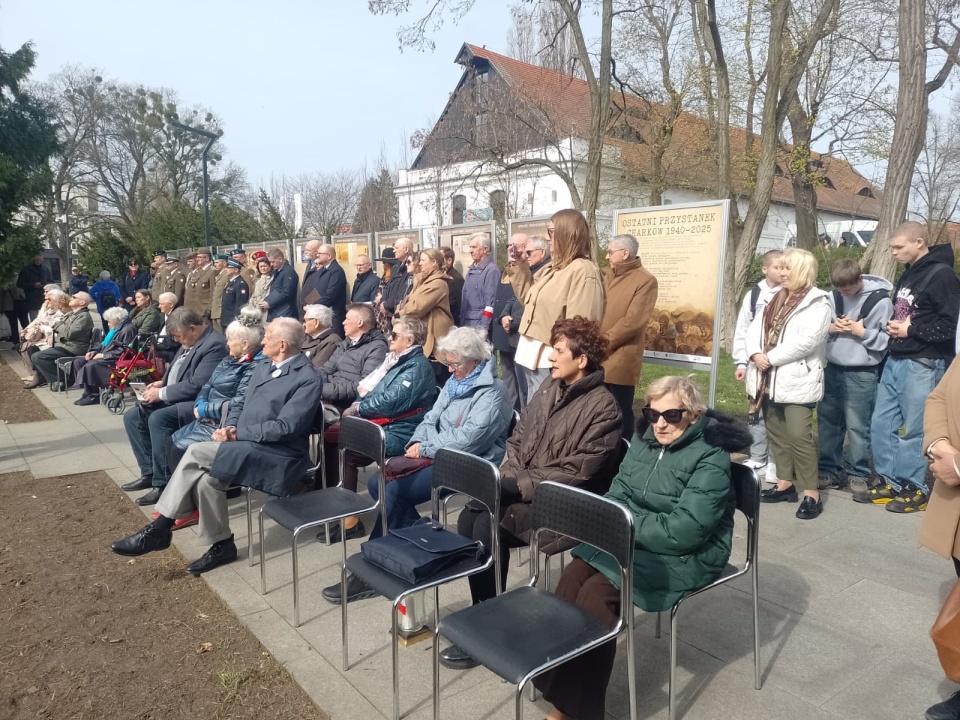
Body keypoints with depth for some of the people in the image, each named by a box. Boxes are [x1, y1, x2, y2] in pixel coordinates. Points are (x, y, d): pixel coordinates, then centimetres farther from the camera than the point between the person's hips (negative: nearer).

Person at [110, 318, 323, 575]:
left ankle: (160, 527, -8)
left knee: (197, 452, -22)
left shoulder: (308, 379, -12)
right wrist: (230, 427, -4)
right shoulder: (263, 368, 17)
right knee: (207, 477, -20)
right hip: (245, 446, 8)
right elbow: (240, 404, 19)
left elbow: (285, 428, -20)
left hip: (277, 455, -8)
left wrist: (237, 433, -17)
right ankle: (221, 544, -2)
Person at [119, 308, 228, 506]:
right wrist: (162, 384, 5)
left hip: (196, 403, -11)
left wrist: (162, 393, -17)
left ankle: (162, 483, -20)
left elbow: (197, 385, -25)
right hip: (174, 399, 11)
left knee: (158, 419, -31)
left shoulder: (214, 345, -20)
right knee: (132, 417, 4)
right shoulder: (189, 341, 11)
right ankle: (149, 472, 8)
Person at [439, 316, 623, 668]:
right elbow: (516, 439, 13)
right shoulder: (549, 388, 8)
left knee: (489, 526, -25)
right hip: (519, 486, 7)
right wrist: (505, 476, -4)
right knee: (468, 517, -17)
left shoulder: (603, 407, -14)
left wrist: (521, 484, -20)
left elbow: (575, 473, -18)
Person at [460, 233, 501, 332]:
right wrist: (461, 322, 16)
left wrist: (484, 328, -19)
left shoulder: (491, 270, -10)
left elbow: (490, 302, -16)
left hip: (480, 324, -8)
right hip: (465, 323, 8)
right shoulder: (471, 269, 15)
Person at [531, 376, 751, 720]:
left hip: (684, 556, -7)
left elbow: (685, 530, -24)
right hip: (633, 539, 7)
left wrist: (628, 524, -19)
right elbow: (618, 494, 9)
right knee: (573, 575, -17)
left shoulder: (710, 457, -17)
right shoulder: (645, 439, 4)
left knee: (596, 592, -24)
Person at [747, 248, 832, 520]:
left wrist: (771, 358, -18)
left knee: (799, 435, -11)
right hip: (769, 378, 8)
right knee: (776, 433, 13)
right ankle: (785, 483, 24)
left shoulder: (817, 302, -7)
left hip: (797, 380, -8)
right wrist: (755, 354, -12)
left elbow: (806, 342, -19)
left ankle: (811, 493, -2)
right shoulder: (775, 299, 17)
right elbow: (755, 328, 7)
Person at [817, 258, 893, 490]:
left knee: (857, 426, 0)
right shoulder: (835, 296, 6)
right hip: (832, 368, 6)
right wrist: (830, 328, -5)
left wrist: (862, 332, -16)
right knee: (827, 421, 11)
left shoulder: (880, 300, -9)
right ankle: (828, 469, 22)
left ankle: (858, 474, 14)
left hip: (861, 374, -6)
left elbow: (888, 340, -9)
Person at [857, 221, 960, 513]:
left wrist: (910, 330, -13)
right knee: (882, 424, 9)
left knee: (913, 430, 1)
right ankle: (890, 483, 20)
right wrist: (894, 325, 4)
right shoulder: (909, 273, 15)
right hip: (895, 360, 9)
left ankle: (916, 489, 15)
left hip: (922, 365, -8)